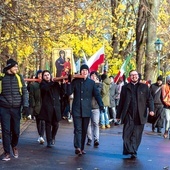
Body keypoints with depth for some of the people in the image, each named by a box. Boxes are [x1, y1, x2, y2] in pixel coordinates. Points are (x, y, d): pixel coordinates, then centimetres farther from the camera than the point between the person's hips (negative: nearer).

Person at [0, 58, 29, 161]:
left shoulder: (19, 78, 5)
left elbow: (25, 92, 3)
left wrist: (25, 105, -7)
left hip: (16, 108, 1)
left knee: (16, 130, 7)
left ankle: (14, 146, 34)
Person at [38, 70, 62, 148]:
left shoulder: (55, 83, 16)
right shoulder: (43, 84, 5)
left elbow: (60, 92, 13)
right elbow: (45, 88, -18)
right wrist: (52, 82, -13)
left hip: (56, 107, 3)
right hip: (47, 107, -3)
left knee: (55, 124, 2)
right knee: (48, 124, -1)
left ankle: (53, 137, 28)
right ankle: (49, 141, 5)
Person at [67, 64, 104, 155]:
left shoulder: (91, 82, 5)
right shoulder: (75, 81, 5)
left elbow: (97, 94, 3)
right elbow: (69, 92, -1)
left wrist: (101, 105, -8)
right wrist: (69, 82, -13)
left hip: (87, 110, 2)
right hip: (76, 110, -2)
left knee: (84, 130, 8)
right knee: (78, 129, -10)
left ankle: (81, 148, 18)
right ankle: (77, 147, -18)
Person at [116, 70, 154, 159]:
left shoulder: (144, 87, 13)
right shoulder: (125, 87, 13)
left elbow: (149, 99, 7)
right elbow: (121, 102, 13)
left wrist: (151, 109, -10)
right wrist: (118, 115, 10)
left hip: (140, 115, 0)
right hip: (128, 115, 0)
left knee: (137, 135, 0)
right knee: (127, 134, -7)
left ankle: (133, 151, 7)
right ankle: (130, 150, -1)